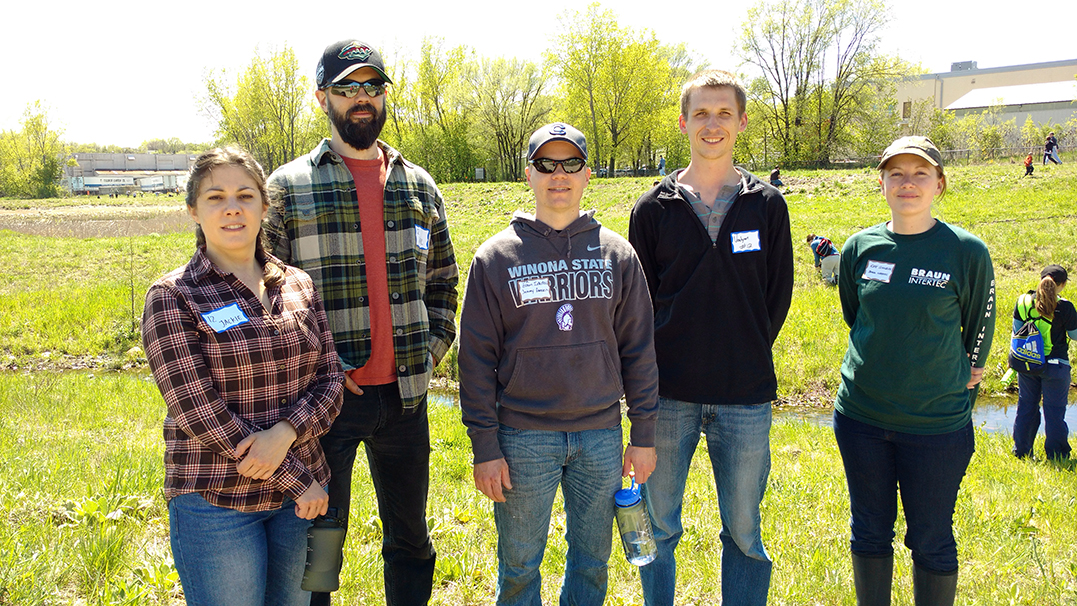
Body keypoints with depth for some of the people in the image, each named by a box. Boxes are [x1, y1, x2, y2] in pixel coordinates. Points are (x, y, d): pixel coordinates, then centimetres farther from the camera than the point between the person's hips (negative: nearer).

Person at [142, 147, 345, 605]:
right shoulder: (172, 297, -8)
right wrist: (295, 479, -14)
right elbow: (198, 410, -14)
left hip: (301, 496, 5)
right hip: (216, 501, -4)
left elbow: (329, 379, 3)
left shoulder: (298, 286, 6)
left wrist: (285, 433, -18)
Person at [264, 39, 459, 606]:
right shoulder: (289, 186, -2)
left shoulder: (419, 185, 10)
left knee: (409, 536, 18)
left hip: (406, 393, 4)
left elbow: (442, 281, 17)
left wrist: (433, 347, 4)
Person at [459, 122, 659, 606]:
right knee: (519, 565, 10)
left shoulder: (617, 254, 4)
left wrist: (643, 435, 4)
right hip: (524, 437, -2)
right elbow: (476, 357, -2)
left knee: (592, 560, 15)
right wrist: (484, 447, -6)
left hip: (601, 436, 2)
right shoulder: (496, 257, -2)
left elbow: (638, 348, 6)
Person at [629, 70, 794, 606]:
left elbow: (778, 295, 7)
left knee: (743, 533, 11)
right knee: (657, 528, 12)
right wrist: (654, 370, 0)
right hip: (668, 395, 0)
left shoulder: (767, 206, 3)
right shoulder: (654, 208, 2)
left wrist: (749, 359, 4)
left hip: (745, 398, 0)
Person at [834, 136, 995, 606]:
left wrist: (957, 395, 11)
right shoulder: (859, 248, 0)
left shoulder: (966, 251, -8)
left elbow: (979, 331, 4)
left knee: (931, 541, 9)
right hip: (860, 418, 3)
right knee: (870, 531, 15)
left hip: (936, 425, -3)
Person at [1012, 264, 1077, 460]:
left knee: (1026, 406, 15)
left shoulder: (1024, 301, -4)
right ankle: (1056, 455, 14)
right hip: (1055, 366, -4)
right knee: (1054, 410, 6)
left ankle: (1021, 451, 22)